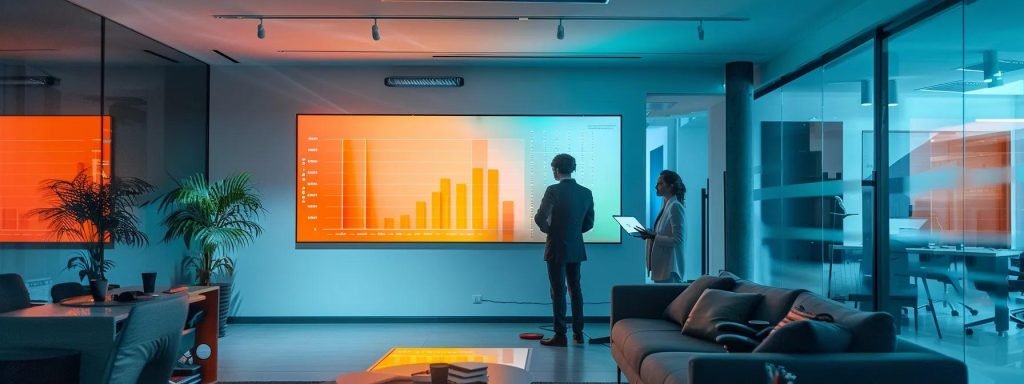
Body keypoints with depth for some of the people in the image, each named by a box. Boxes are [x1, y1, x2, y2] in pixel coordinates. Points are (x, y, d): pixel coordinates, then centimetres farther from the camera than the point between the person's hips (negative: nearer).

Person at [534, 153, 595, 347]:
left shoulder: (553, 190, -14)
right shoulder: (586, 193, 4)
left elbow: (540, 218, -19)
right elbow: (589, 223, 9)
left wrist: (549, 230, 0)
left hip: (556, 248, -5)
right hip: (576, 248, 5)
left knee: (558, 291, 0)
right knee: (575, 289, 14)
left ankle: (560, 335, 3)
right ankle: (578, 333, 18)